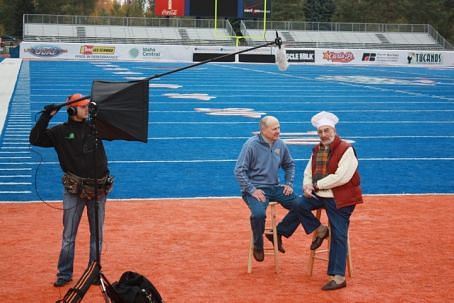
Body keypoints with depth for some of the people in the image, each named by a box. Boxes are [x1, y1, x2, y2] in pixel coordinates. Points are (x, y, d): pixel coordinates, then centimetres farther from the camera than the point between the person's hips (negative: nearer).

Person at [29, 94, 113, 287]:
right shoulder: (60, 132, 0)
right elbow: (35, 139, -7)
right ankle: (64, 274, 12)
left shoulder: (95, 127, 7)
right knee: (68, 235, 3)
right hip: (74, 190, -2)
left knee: (97, 234, 9)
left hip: (98, 188, 2)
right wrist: (46, 117, -14)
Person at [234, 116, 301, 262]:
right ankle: (258, 246, -5)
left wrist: (289, 183, 8)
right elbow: (239, 171, -12)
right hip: (256, 189, -6)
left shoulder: (280, 144, 5)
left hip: (275, 187, 6)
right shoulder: (251, 145, -12)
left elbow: (289, 165, 22)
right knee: (259, 213, -34)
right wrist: (252, 190, -18)